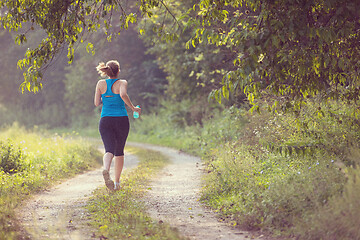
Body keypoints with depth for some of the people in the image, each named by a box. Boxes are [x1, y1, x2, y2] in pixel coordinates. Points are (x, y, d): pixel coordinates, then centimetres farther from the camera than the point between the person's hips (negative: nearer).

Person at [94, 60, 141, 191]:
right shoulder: (122, 83, -5)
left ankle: (106, 169, -42)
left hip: (106, 120, 1)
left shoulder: (101, 83, 3)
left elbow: (96, 103, 4)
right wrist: (133, 108, -14)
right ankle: (117, 182, 18)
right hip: (121, 120, -1)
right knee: (119, 151, 15)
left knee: (109, 150, -8)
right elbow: (123, 95, -26)